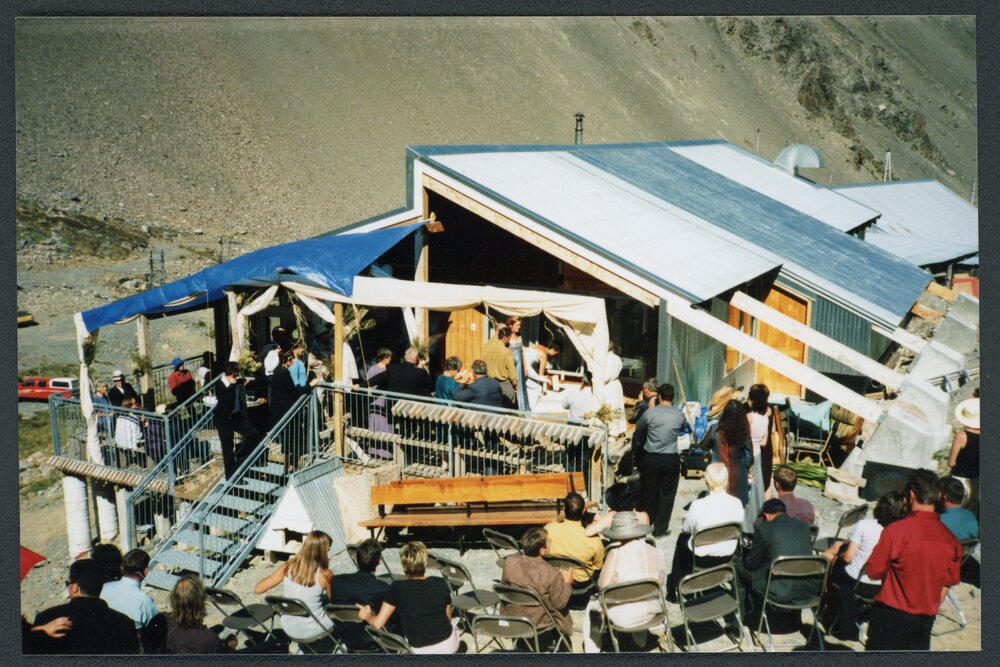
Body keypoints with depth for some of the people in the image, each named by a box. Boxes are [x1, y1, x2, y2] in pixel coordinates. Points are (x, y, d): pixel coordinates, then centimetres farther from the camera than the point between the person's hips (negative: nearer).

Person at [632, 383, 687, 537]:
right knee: (667, 494, 9)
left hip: (650, 458, 1)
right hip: (671, 459, -1)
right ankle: (660, 529, 12)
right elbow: (685, 426, 17)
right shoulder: (679, 415, -6)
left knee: (649, 492, 14)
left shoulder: (650, 413, -8)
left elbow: (638, 429, 8)